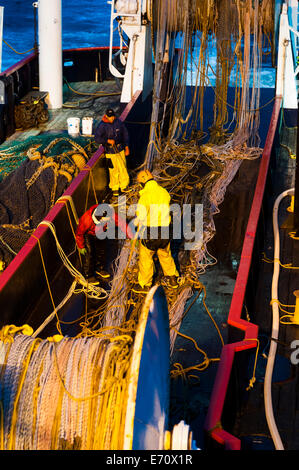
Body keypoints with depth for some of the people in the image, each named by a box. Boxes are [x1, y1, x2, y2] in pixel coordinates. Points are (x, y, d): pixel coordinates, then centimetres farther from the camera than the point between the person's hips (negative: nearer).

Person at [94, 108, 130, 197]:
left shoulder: (119, 122, -2)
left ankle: (124, 186, 24)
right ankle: (114, 188, 18)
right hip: (110, 152, -3)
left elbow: (125, 134, 9)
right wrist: (108, 140, -25)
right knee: (113, 171, 1)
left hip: (120, 150, 3)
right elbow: (97, 138, -14)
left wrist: (127, 147, 9)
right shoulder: (102, 126, -13)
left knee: (123, 169, 8)